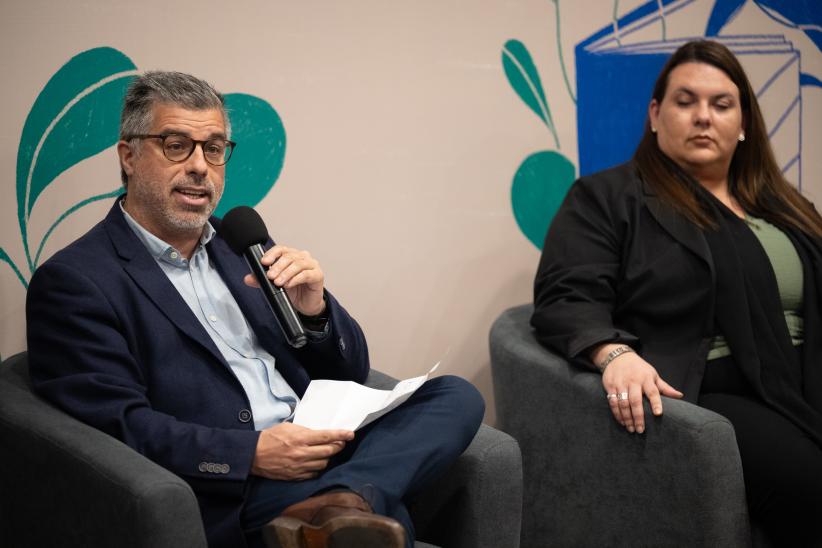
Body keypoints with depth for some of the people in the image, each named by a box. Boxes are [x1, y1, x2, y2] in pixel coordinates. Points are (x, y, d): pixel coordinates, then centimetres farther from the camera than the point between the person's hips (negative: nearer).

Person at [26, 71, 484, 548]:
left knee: (457, 397, -20)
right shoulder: (73, 280, 0)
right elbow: (118, 428, -11)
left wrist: (313, 308, -5)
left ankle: (342, 503, -36)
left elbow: (348, 375, 17)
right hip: (230, 492, -8)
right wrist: (252, 454, -22)